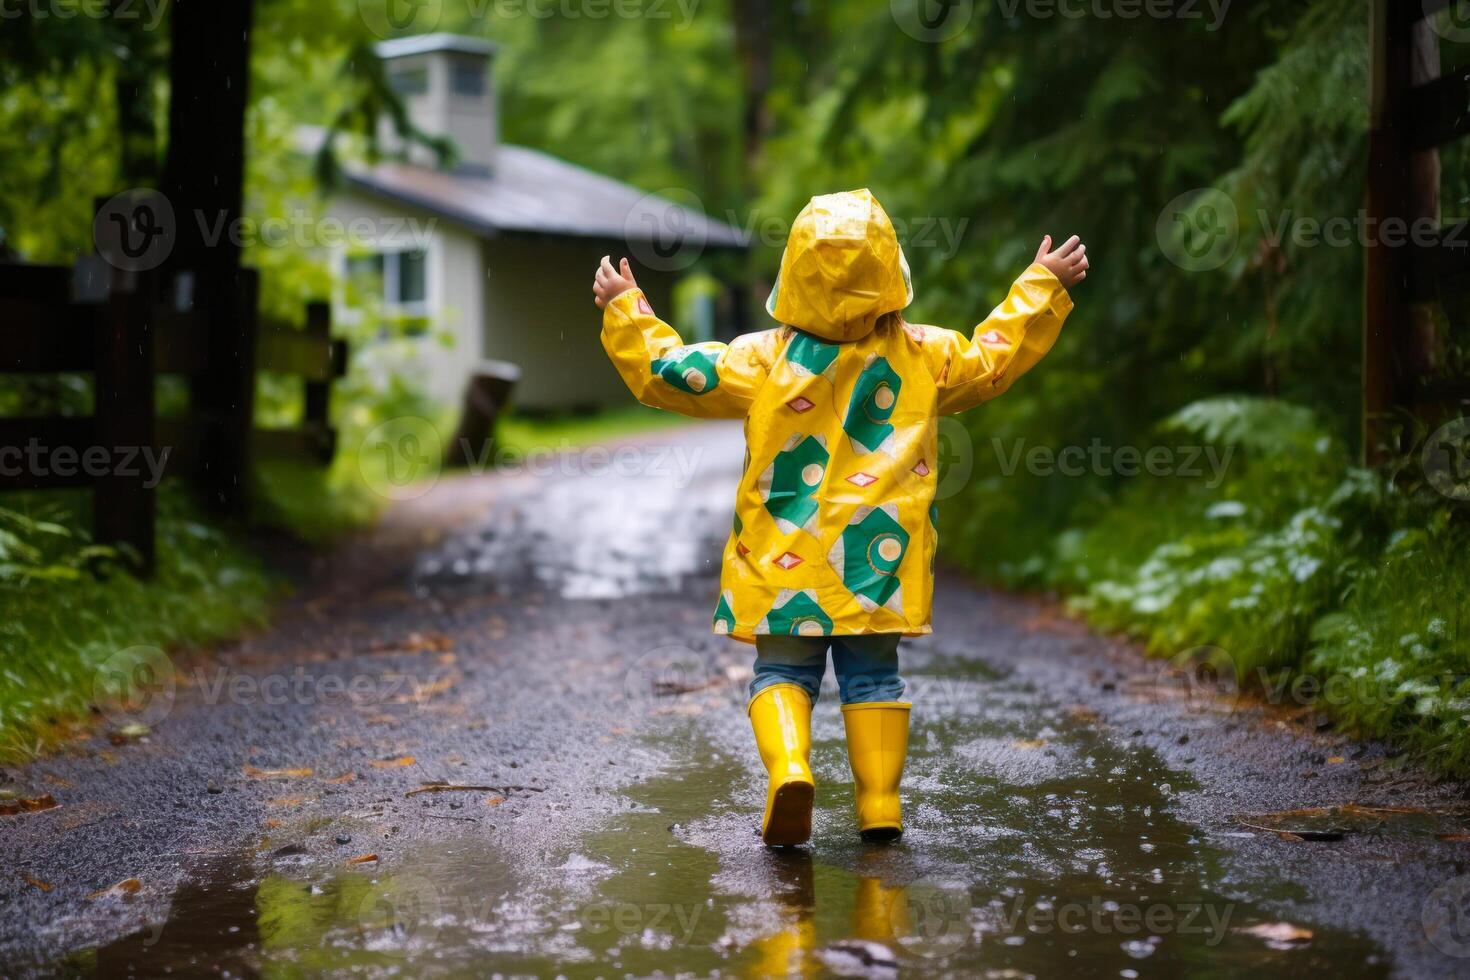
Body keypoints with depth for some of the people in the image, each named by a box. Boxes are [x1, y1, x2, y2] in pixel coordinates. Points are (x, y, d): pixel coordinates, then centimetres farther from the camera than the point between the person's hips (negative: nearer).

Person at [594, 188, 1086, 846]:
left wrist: (624, 309, 11)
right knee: (873, 675, 12)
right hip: (878, 561, 2)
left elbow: (666, 373, -3)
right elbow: (994, 357, 13)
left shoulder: (762, 359, -7)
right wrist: (1044, 286, 25)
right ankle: (880, 804, 8)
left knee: (782, 672, 6)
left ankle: (789, 769, -19)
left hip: (783, 563, -1)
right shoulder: (926, 356, -2)